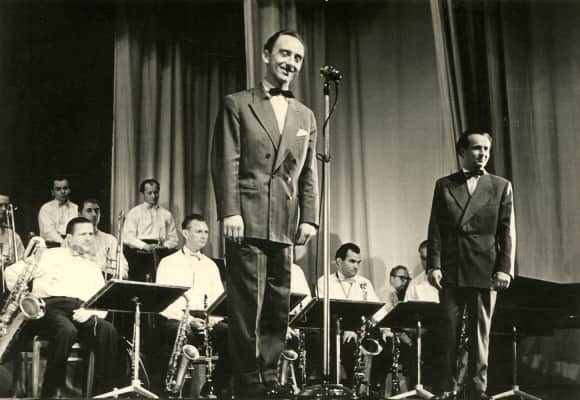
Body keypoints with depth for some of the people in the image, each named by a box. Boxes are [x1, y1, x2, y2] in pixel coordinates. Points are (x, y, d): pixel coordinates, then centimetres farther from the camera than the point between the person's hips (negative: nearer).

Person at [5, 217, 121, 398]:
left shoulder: (93, 268, 28)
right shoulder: (51, 256, 15)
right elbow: (13, 272, 10)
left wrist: (90, 311, -5)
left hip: (82, 313, 4)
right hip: (52, 306, -3)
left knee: (108, 331, -29)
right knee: (67, 330, -39)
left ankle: (105, 390, -25)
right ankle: (51, 391, -29)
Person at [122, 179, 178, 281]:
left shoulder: (166, 214, 16)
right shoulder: (133, 213, 10)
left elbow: (174, 238, 13)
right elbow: (128, 237, 0)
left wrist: (164, 246, -9)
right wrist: (145, 246, -15)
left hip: (160, 255, 2)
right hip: (138, 255, -2)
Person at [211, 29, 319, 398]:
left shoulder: (305, 116, 18)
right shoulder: (238, 104, 6)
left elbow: (309, 173, 14)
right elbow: (226, 163, -3)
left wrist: (309, 217, 2)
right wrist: (229, 211, -13)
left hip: (286, 226, 4)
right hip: (248, 220, -4)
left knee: (278, 308, 5)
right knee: (247, 305, -4)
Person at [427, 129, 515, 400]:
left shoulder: (501, 186, 8)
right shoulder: (444, 185, 9)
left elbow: (507, 231, 3)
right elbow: (435, 229, 4)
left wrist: (505, 268, -6)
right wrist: (434, 265, -6)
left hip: (485, 272, 0)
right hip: (450, 271, 1)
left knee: (480, 334, 2)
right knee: (448, 332, 3)